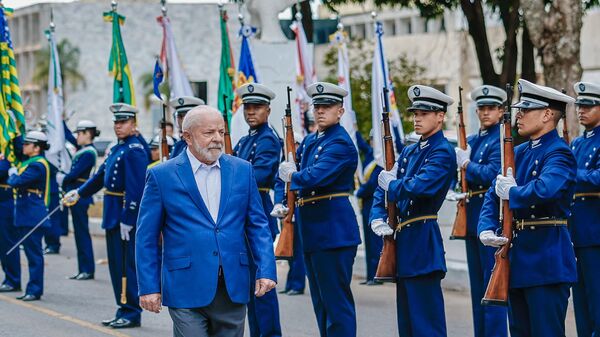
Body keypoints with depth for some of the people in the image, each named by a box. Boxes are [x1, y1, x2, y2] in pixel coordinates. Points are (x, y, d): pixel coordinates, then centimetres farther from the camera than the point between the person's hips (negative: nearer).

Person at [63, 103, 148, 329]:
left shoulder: (135, 150, -14)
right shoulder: (117, 149, 15)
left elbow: (135, 189, -20)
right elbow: (101, 176, 24)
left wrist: (127, 220, -22)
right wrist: (79, 193, 18)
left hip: (127, 215, -10)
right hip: (113, 216, 10)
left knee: (127, 265, -5)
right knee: (116, 264, 13)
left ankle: (132, 314, 1)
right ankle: (124, 311, 20)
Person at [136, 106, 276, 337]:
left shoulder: (242, 170, 9)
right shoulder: (162, 176, -1)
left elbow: (258, 225, 10)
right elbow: (147, 238, 1)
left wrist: (266, 270, -2)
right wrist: (149, 287, -4)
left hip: (234, 289, 3)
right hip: (187, 290, -3)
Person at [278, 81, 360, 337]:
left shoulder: (340, 143, -14)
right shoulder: (309, 141, 15)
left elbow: (316, 176, -25)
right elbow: (288, 168, 19)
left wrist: (292, 176, -7)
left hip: (333, 229, -9)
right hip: (312, 229, 10)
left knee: (336, 299, -7)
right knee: (321, 300, 15)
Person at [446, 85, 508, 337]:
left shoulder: (502, 140, -9)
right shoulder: (471, 141, 16)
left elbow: (492, 175, -21)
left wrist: (466, 164, -9)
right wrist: (456, 191, 0)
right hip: (472, 219, 8)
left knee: (492, 281, -7)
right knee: (477, 284, 13)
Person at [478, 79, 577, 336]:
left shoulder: (559, 153, -12)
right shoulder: (519, 153, 14)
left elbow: (546, 189, -32)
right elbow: (492, 196, 12)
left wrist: (511, 193, -15)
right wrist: (486, 229, -6)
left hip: (547, 262, -9)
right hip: (518, 258, 9)